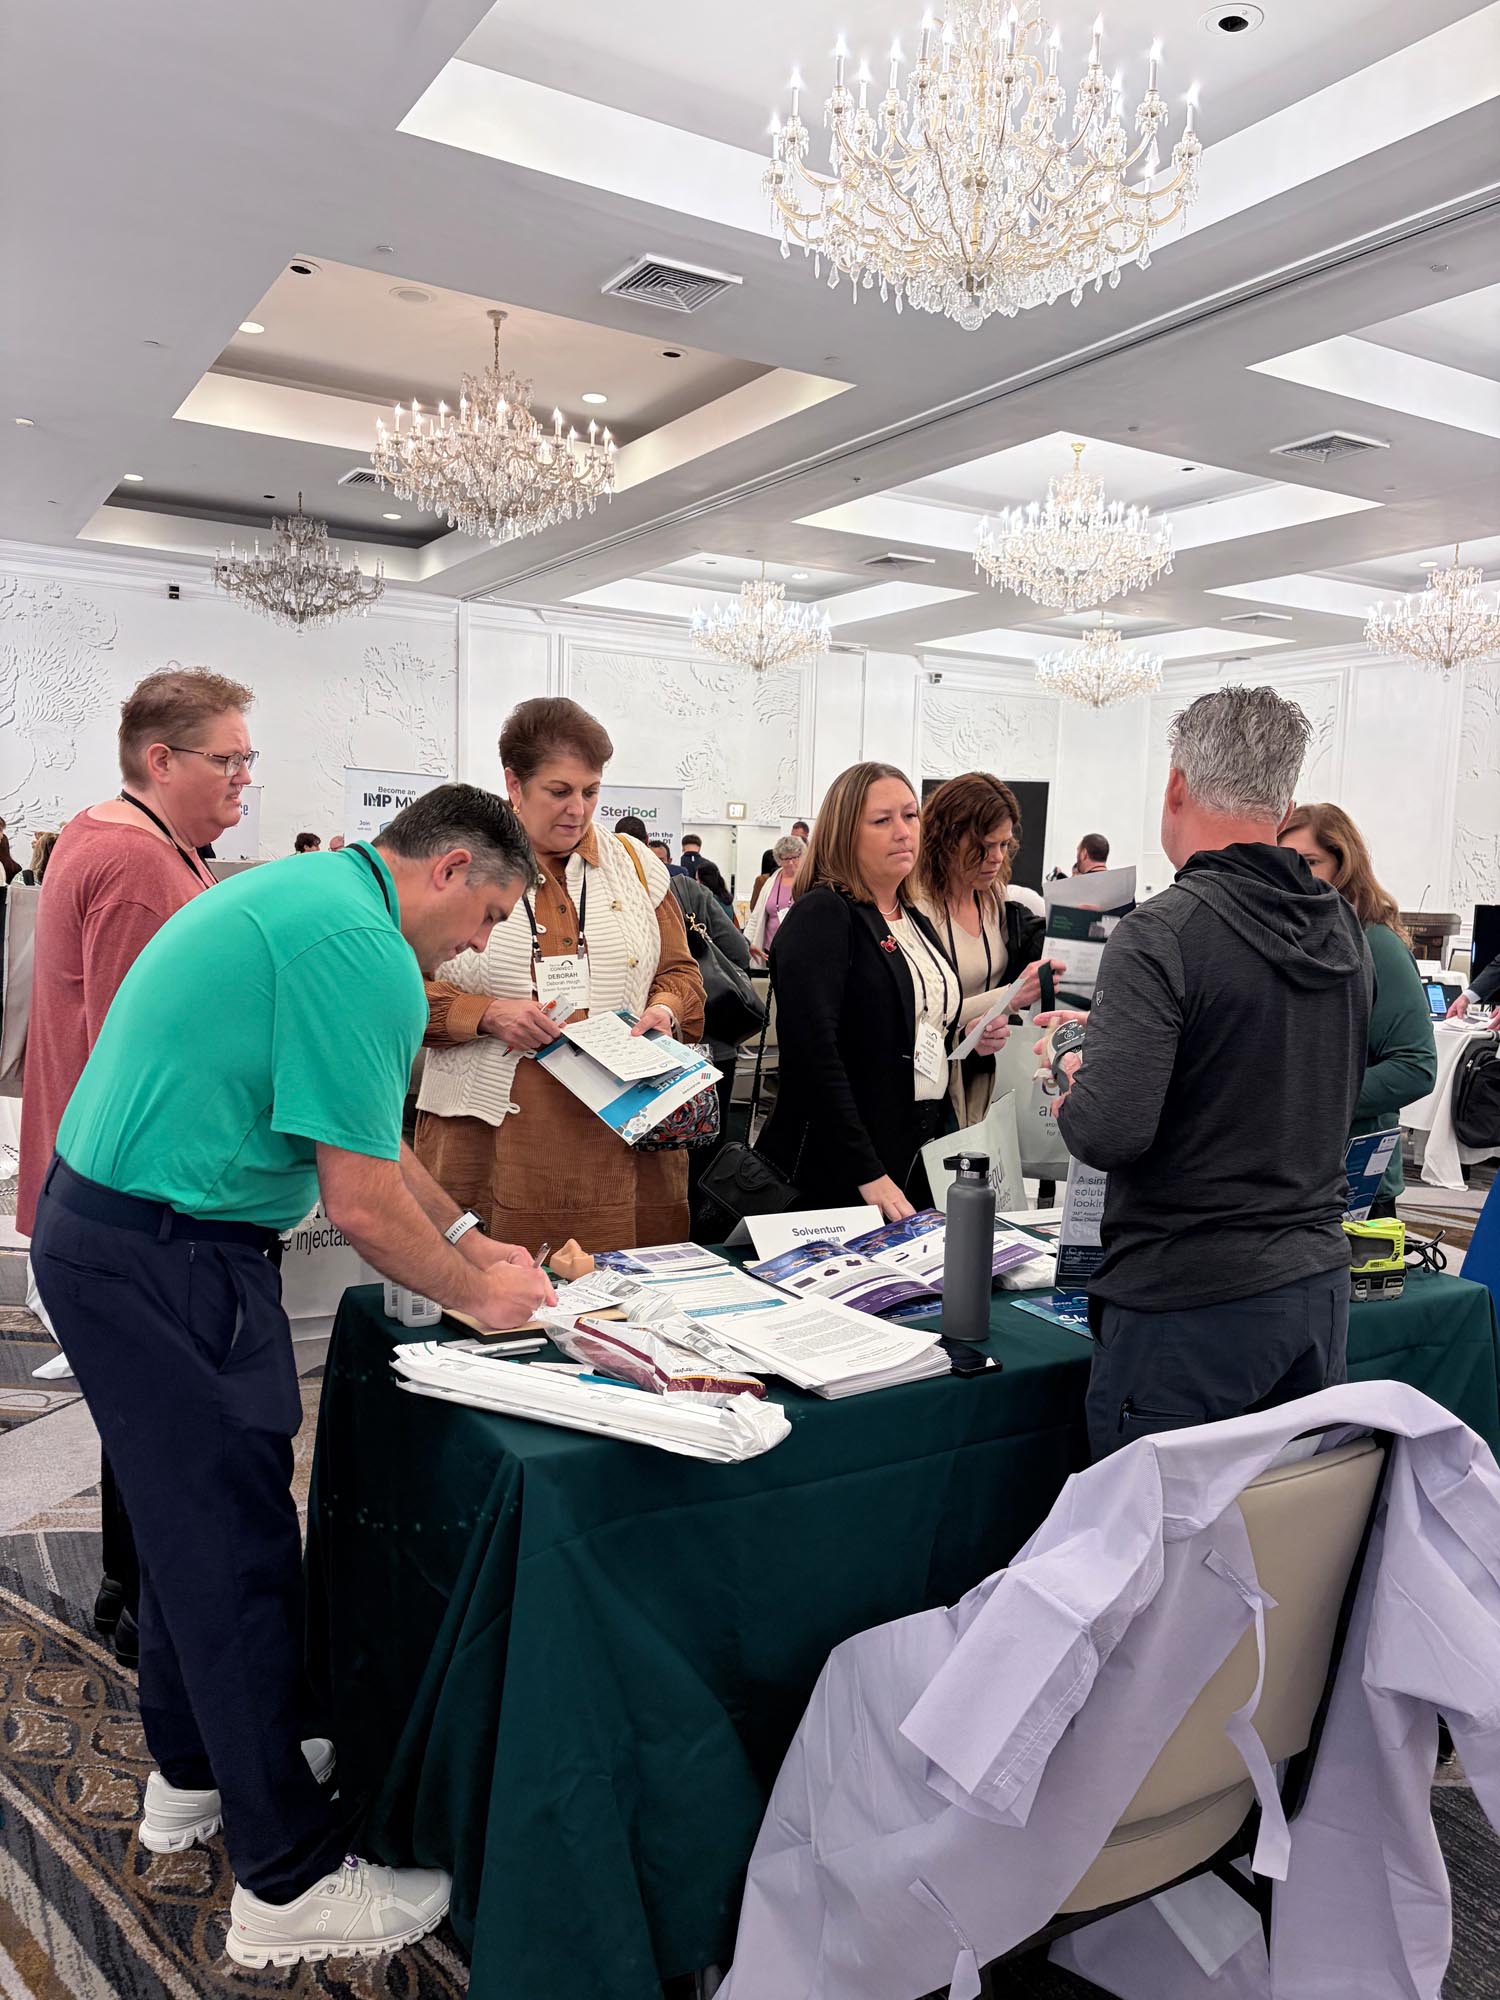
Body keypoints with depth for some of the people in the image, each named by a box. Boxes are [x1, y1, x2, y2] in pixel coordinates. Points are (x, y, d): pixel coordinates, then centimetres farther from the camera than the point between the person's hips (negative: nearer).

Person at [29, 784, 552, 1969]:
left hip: (103, 1225, 11)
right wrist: (480, 1295, -5)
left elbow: (357, 1137, 18)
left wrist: (470, 1238, 18)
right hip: (168, 1261, -11)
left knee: (194, 1508, 22)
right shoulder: (363, 948, -21)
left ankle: (197, 1770, 41)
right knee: (237, 1546, 0)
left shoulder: (308, 895, 12)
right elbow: (361, 1202, -21)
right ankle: (290, 1880, 15)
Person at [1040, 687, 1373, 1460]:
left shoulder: (1162, 934, -18)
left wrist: (1076, 1092, -3)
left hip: (1189, 1307, -7)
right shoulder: (1345, 928, 5)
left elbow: (1109, 1131, -27)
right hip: (1319, 1289, 7)